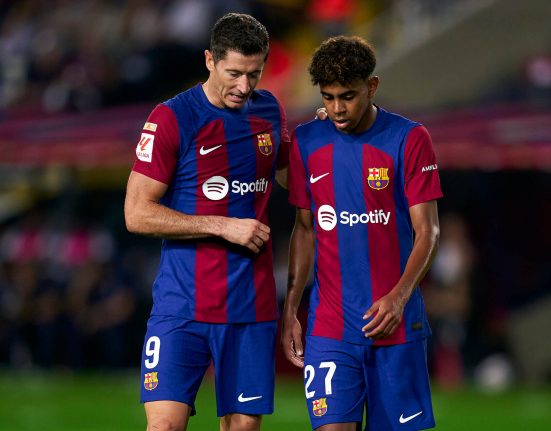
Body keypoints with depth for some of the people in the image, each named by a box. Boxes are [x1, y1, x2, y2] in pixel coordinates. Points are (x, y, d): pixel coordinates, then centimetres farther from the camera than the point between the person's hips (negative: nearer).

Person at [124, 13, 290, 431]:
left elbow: (292, 177, 28)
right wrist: (224, 227, -14)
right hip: (182, 304, -4)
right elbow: (137, 214, -10)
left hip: (253, 305, 4)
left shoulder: (270, 111, 9)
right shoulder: (171, 118, -7)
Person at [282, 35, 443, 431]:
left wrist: (399, 296, -20)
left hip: (395, 323, -2)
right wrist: (290, 311, 9)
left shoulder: (409, 139, -3)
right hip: (329, 326, 2)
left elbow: (427, 231, -5)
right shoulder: (306, 143, 6)